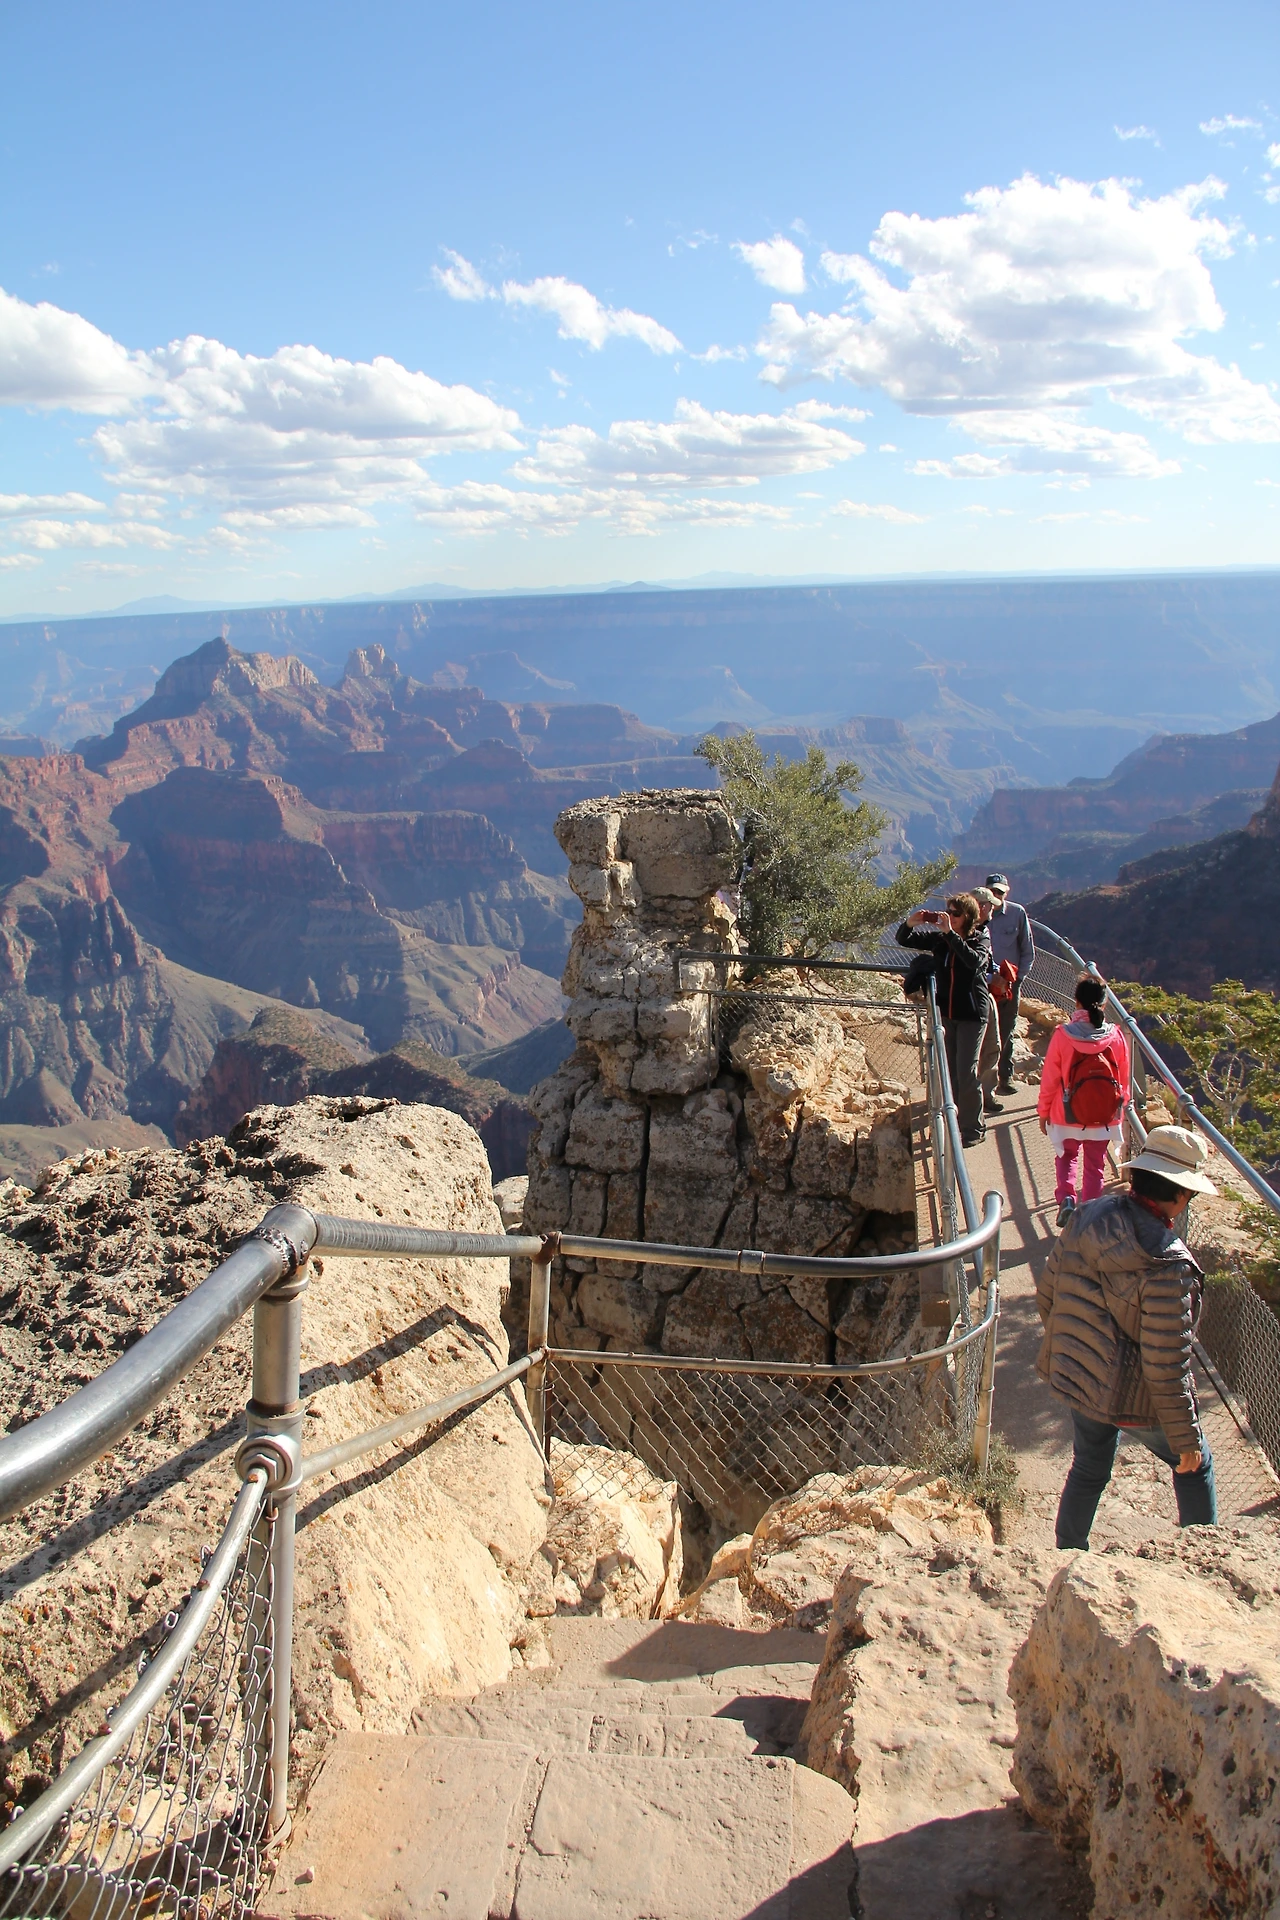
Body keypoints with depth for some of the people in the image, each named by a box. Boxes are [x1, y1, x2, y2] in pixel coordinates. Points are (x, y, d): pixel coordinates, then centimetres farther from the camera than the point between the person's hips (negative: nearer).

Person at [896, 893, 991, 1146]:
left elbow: (974, 961, -30)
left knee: (966, 1074, -5)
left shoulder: (980, 940, -8)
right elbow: (903, 940, 5)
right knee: (949, 1072, 13)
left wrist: (950, 933, -32)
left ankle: (972, 1130, 5)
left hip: (971, 1014, -5)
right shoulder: (939, 939, 2)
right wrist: (910, 923, -16)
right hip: (945, 1013, 5)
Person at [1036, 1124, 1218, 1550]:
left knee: (1089, 1470, 27)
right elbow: (1166, 1365, -23)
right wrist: (1186, 1438, -11)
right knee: (1194, 1465, 22)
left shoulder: (1087, 1217, -10)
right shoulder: (1167, 1266, -28)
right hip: (1133, 1398, -6)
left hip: (1075, 1374, 6)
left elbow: (1046, 1294, 1)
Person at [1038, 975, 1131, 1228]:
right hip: (1104, 1117, 1)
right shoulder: (1116, 1037, -11)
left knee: (1066, 1156, 22)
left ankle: (1066, 1198, 1)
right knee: (1095, 1164, 17)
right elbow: (1124, 1079, 0)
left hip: (1068, 1116, -1)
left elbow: (1050, 1079, -9)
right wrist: (1121, 1107, 17)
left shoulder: (1063, 1036, -17)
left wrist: (1043, 1112, 5)